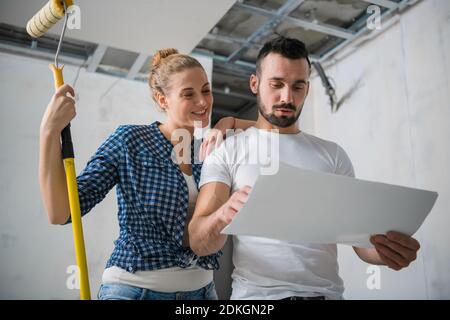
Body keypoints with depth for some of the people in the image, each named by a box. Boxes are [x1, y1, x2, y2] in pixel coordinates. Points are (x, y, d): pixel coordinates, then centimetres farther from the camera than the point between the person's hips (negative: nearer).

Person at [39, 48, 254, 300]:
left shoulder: (212, 147, 2)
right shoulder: (129, 140, -9)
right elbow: (60, 213, -12)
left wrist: (228, 123, -10)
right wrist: (49, 131, -23)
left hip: (201, 288, 4)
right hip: (133, 287, -4)